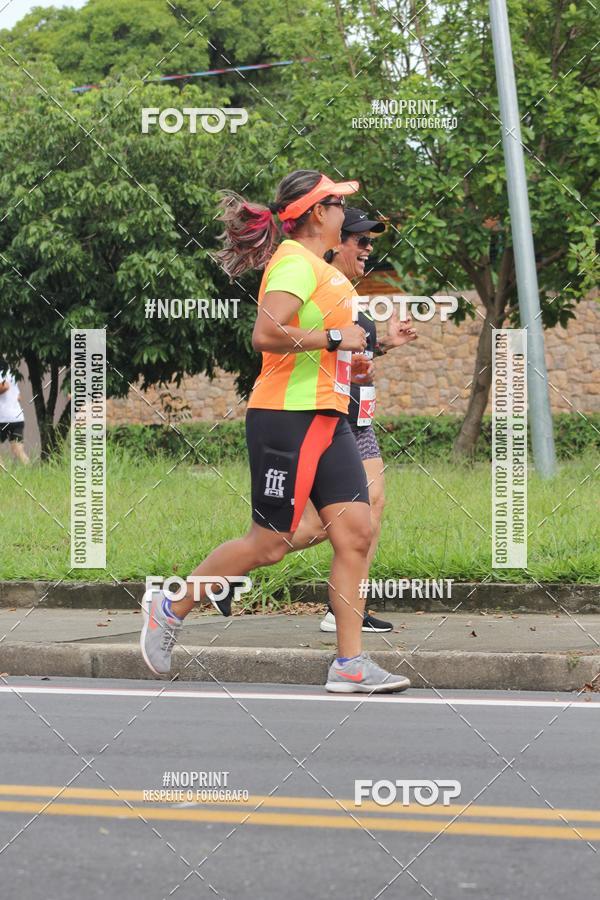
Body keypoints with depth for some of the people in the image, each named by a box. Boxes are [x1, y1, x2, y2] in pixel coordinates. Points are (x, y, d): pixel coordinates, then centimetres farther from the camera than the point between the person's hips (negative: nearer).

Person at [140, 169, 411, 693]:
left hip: (328, 420, 9)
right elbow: (265, 334, -26)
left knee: (356, 532, -2)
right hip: (286, 418, -9)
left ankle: (350, 664, -2)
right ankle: (170, 609, 16)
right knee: (268, 543, -3)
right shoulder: (295, 263, -13)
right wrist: (334, 338, -20)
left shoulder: (320, 267, 17)